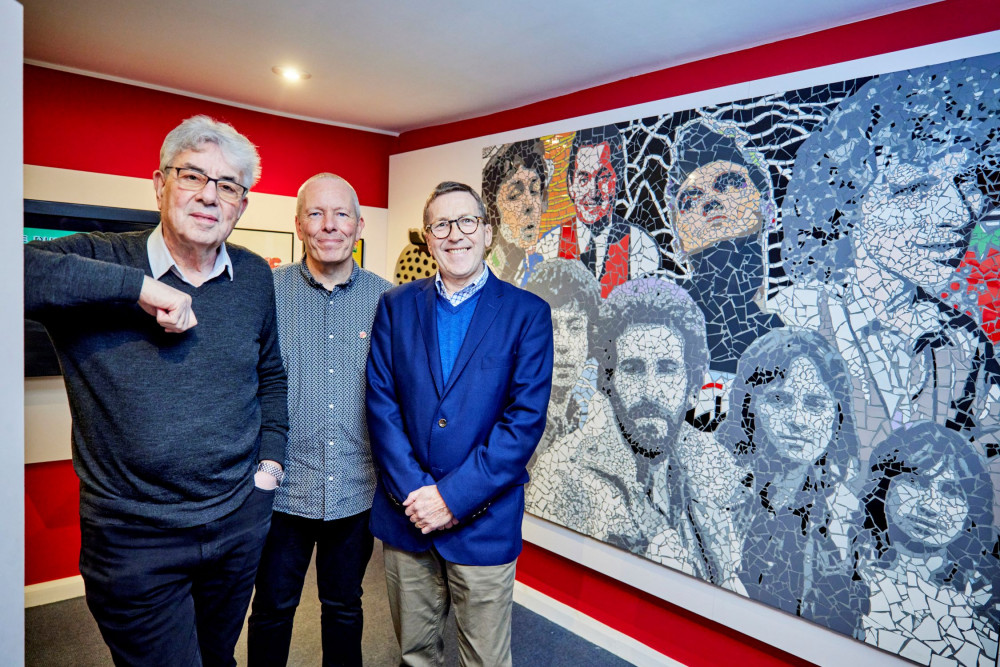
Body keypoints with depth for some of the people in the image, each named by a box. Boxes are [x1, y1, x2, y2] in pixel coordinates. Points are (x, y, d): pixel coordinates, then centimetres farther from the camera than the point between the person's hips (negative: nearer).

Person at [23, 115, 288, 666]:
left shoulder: (255, 277, 0)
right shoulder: (97, 260, -11)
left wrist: (269, 461, 6)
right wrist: (137, 286, -32)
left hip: (241, 521, 4)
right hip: (133, 537, -3)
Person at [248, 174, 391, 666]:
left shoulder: (385, 298, -2)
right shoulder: (268, 291, -5)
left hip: (357, 490, 1)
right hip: (283, 488, -1)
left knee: (344, 606, 20)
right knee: (272, 608, 17)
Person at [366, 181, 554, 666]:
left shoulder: (527, 313, -4)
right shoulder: (395, 306, 4)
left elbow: (526, 418, -10)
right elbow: (381, 403, -1)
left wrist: (453, 496, -14)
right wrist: (413, 491, -11)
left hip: (484, 521, -2)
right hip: (405, 513, 3)